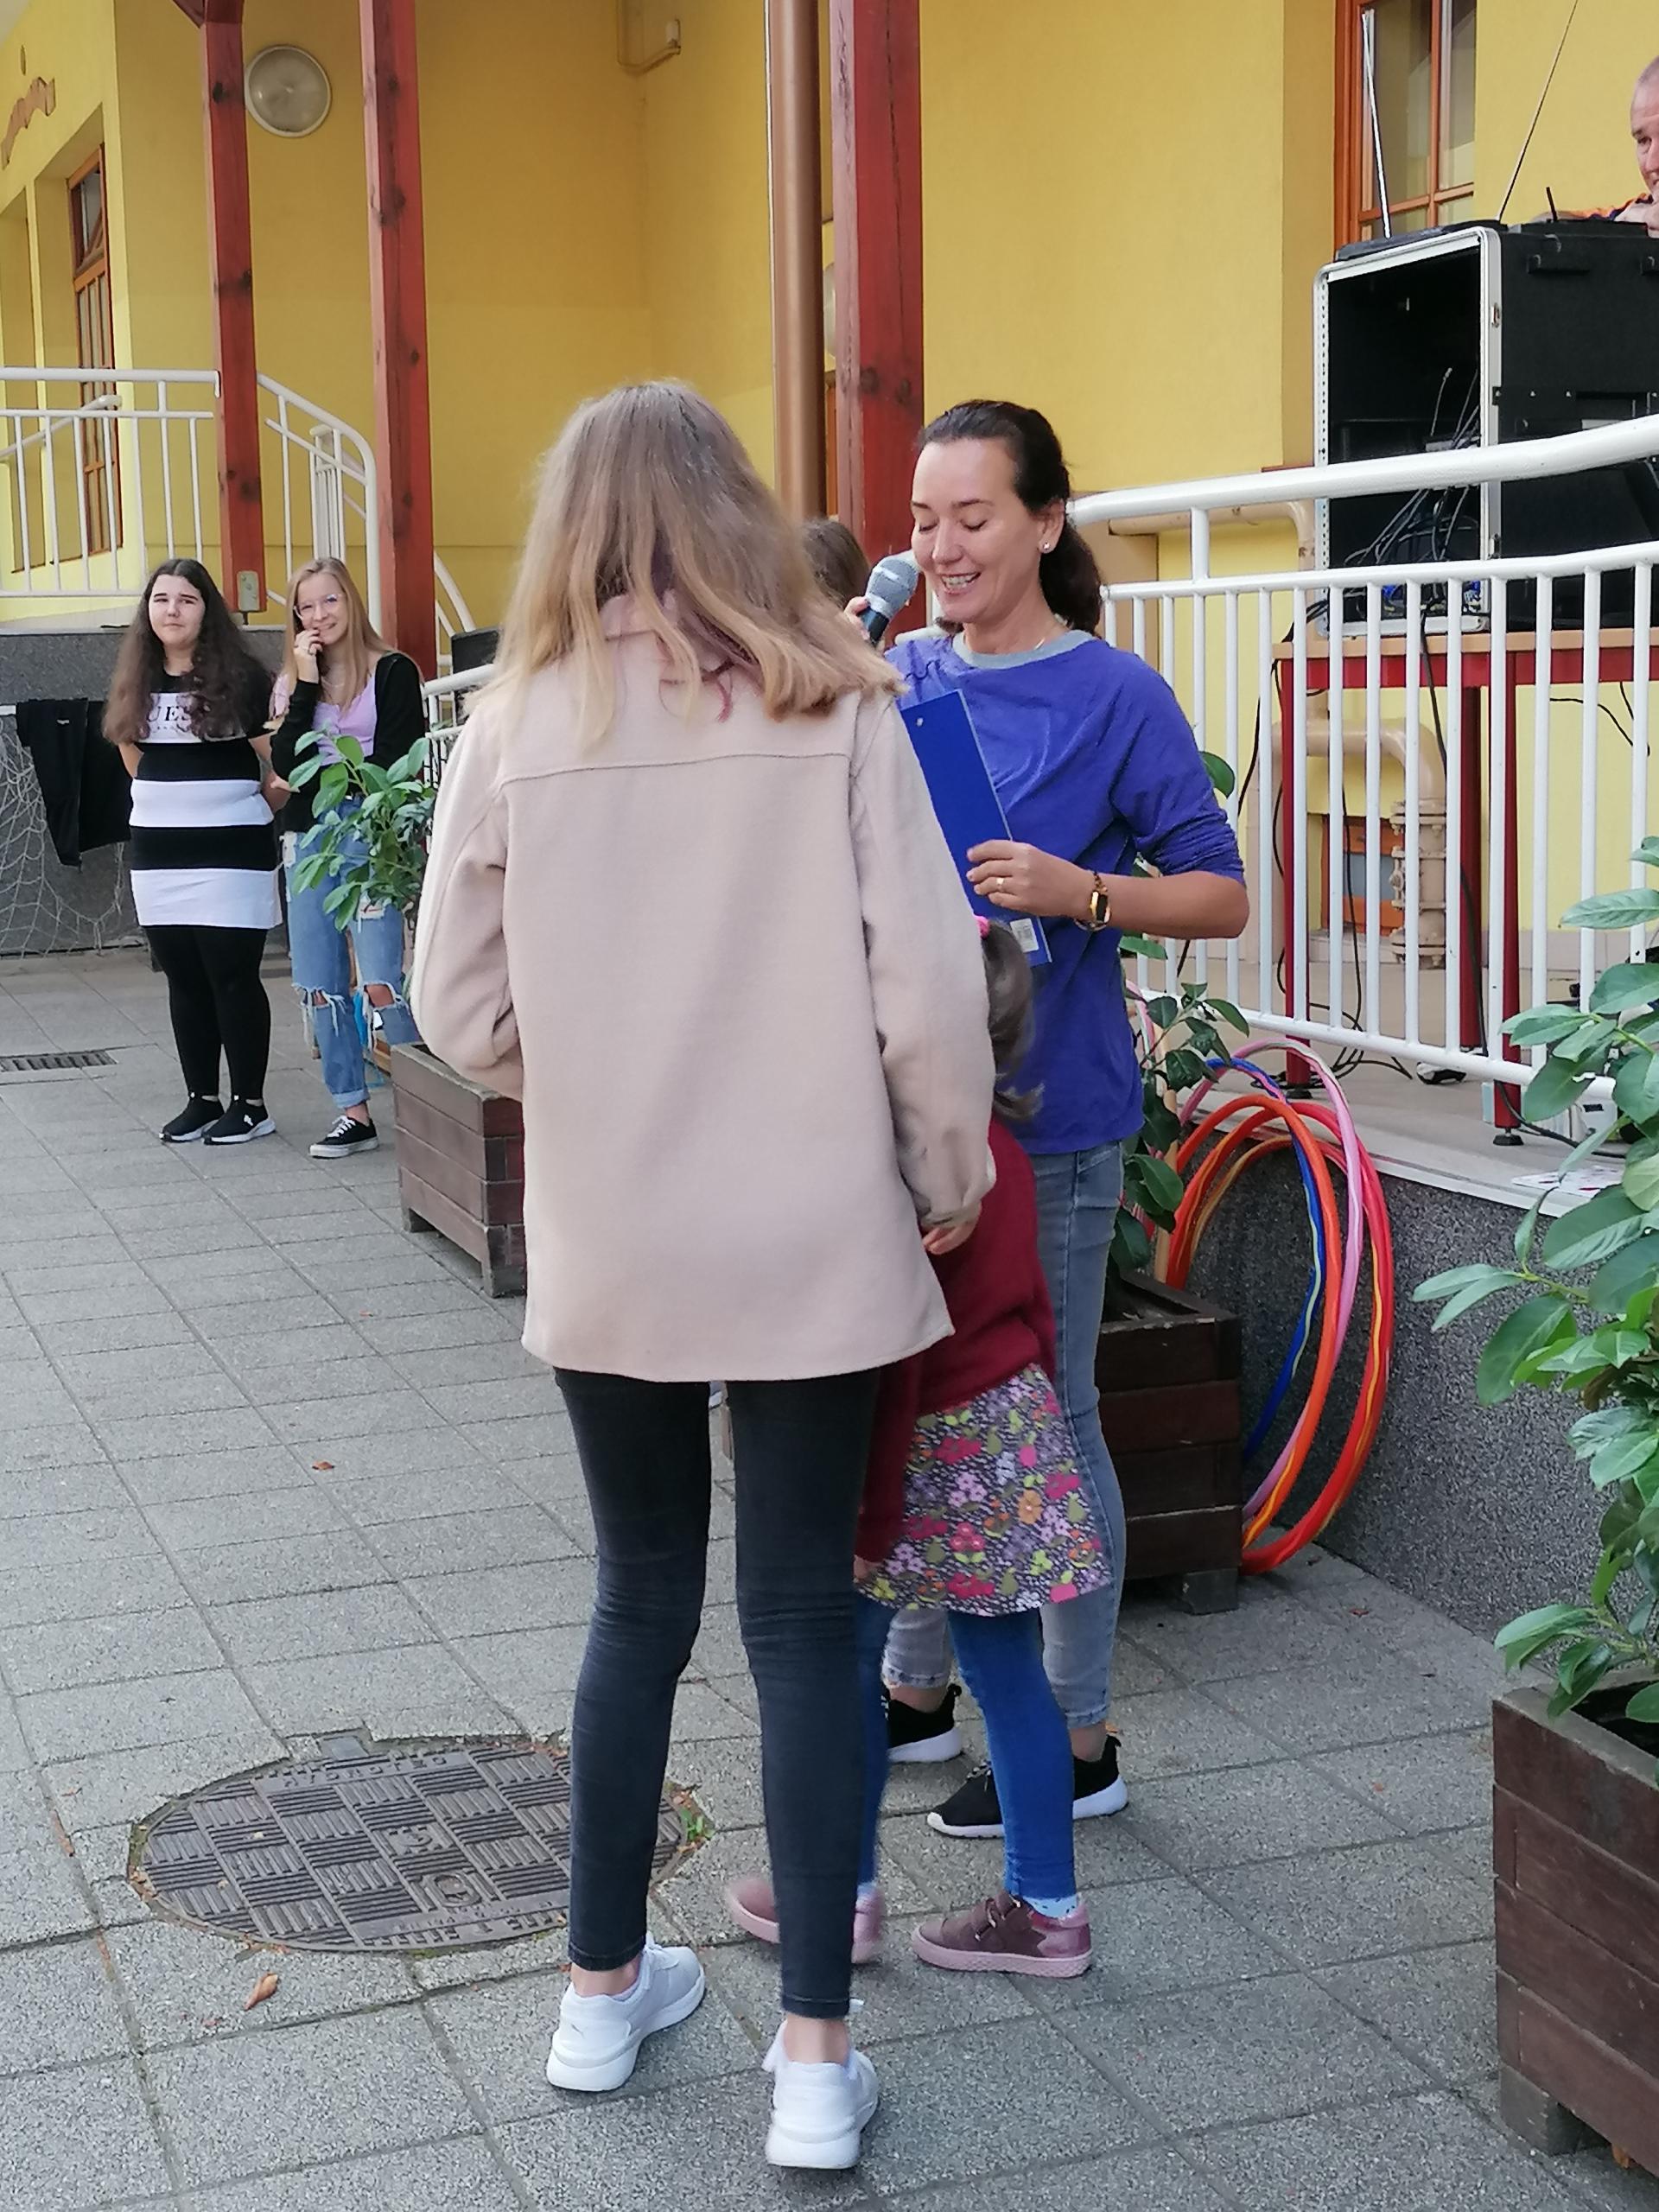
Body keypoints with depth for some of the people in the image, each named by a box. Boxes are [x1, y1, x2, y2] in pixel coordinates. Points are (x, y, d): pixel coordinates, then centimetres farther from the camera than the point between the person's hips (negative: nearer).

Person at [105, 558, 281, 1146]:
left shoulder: (239, 676, -7)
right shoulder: (136, 682, 9)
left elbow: (279, 759, -4)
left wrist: (250, 810, 0)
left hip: (231, 852, -5)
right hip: (158, 852, 6)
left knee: (232, 976, -4)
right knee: (183, 979, 9)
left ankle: (250, 1105, 5)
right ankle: (202, 1100, 18)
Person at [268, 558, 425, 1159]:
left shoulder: (393, 673, 0)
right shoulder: (291, 684, 15)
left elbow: (397, 764, -6)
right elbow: (287, 764, -1)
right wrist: (305, 685, -5)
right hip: (307, 840, 6)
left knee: (381, 980, -15)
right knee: (317, 985, 6)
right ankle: (353, 1113, 13)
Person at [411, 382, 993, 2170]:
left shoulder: (519, 723, -4)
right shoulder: (832, 709, -7)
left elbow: (463, 1010, 0)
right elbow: (927, 988, -9)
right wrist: (947, 1177, 6)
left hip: (605, 1249, 2)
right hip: (813, 1240, -1)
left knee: (639, 1600, 17)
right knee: (799, 1616, 8)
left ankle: (604, 1990, 29)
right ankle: (814, 2054, 12)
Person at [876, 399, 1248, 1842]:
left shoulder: (1116, 698, -8)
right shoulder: (890, 680, 6)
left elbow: (1223, 896, -6)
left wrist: (1078, 890, -23)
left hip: (1046, 1116, -5)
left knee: (1046, 1421, 3)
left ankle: (1080, 1741, 17)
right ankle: (919, 1689, 32)